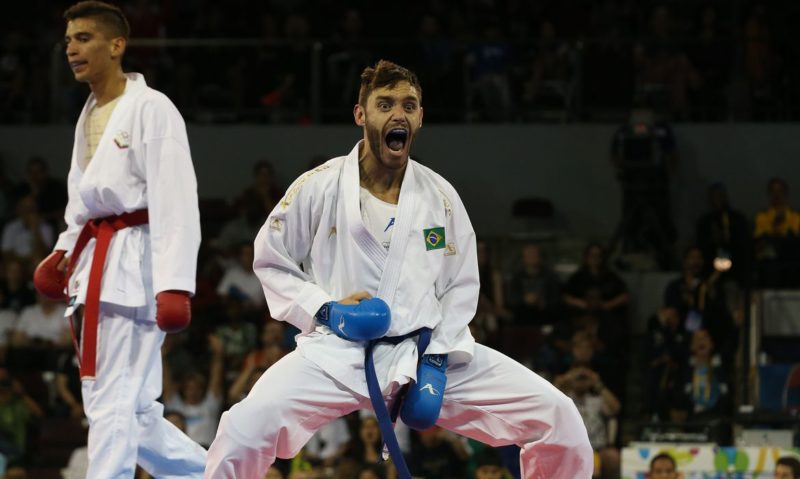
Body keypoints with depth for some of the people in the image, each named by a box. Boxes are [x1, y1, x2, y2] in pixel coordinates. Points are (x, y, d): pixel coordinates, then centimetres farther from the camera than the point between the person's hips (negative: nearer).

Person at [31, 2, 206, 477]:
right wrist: (65, 250, 10)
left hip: (137, 263, -9)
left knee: (115, 401, -9)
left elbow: (175, 201, -17)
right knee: (132, 410, 10)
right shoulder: (90, 116, 16)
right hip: (99, 263, 9)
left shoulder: (152, 109, -10)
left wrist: (174, 285, -23)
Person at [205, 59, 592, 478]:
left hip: (425, 351, 3)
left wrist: (436, 360, -5)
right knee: (246, 430, -31)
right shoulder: (319, 188, -5)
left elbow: (461, 286, 8)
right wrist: (324, 310, -11)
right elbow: (271, 262, 5)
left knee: (558, 417, -7)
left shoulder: (441, 197, 2)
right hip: (338, 353, -3)